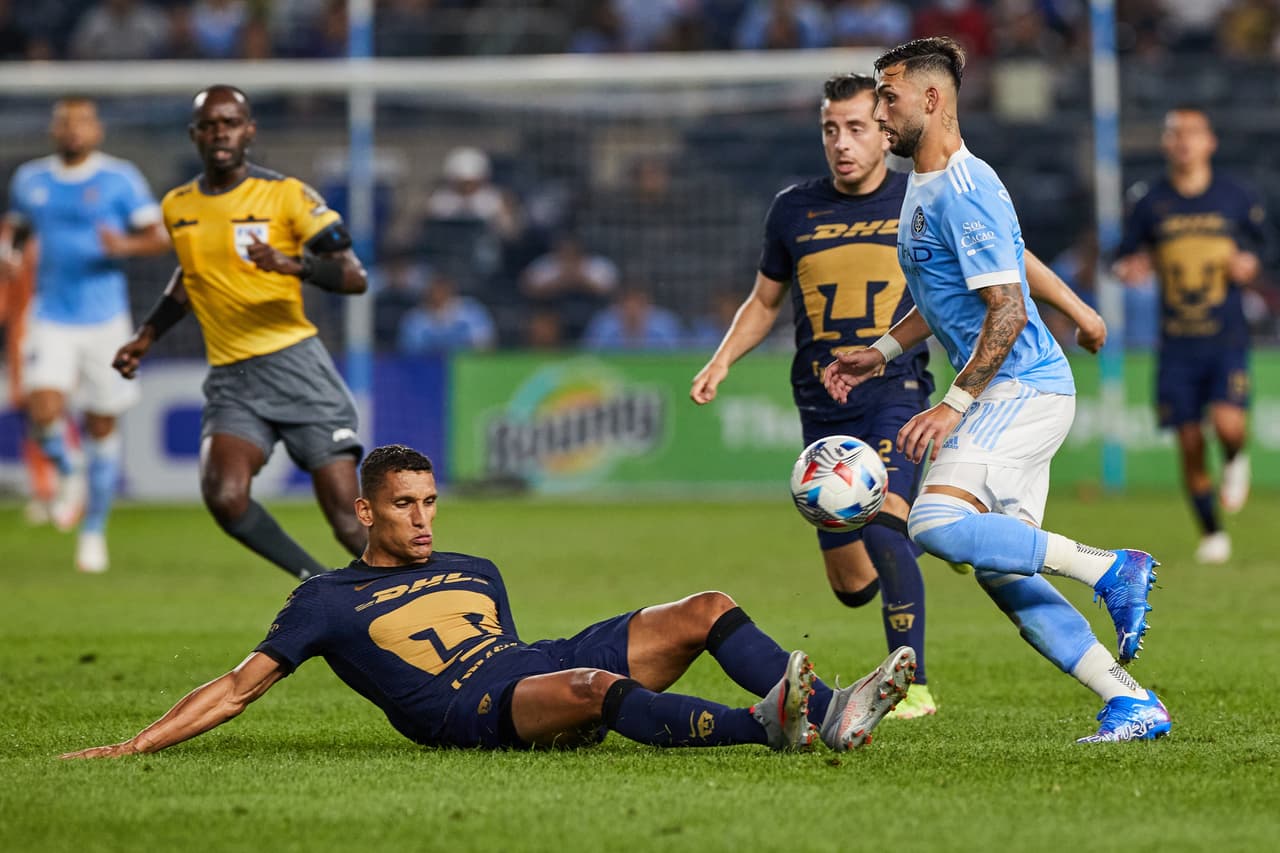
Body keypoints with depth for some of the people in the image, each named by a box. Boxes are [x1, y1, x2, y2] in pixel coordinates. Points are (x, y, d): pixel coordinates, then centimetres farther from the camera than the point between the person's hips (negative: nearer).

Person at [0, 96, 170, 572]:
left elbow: (159, 237, -4)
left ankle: (93, 532, 21)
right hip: (51, 321, 1)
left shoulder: (120, 179, -3)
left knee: (102, 426, 5)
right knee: (43, 411, -20)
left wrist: (126, 246, -25)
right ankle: (71, 474, 12)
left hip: (105, 319, -1)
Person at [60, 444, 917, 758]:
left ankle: (831, 712, -24)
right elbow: (239, 687, 8)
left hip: (546, 665, 7)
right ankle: (767, 726, -51)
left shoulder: (476, 572, 30)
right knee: (593, 687, -40)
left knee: (707, 610, -8)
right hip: (469, 714, -7)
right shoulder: (328, 601, 12)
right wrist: (133, 747, 1)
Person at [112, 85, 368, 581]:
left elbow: (354, 277, -7)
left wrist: (292, 265, -23)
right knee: (225, 498, -23)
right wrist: (147, 335, 23)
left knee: (348, 517, -10)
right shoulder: (177, 207, 11)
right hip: (230, 380, 3)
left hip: (295, 365, -3)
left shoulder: (286, 194, -3)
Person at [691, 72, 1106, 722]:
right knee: (851, 584, 3)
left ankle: (913, 685, -20)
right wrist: (722, 360, 6)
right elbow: (764, 302, 20)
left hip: (895, 392, -3)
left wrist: (1076, 309, 15)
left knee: (883, 522, -28)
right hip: (822, 405, 3)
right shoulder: (794, 210, 7)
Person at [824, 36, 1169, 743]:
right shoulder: (923, 187, 17)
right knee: (1000, 571, 5)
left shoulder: (964, 191, -15)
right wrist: (881, 353, 20)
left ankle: (1110, 570, -19)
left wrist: (953, 405, -25)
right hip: (1010, 396, 10)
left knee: (936, 523, -27)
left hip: (1022, 388, -10)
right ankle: (1132, 705, 5)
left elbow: (1008, 310, -21)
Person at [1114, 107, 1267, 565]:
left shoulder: (1238, 199, 3)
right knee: (1189, 442, 1)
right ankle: (1211, 534, 17)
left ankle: (1235, 461, 15)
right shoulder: (1151, 205, 4)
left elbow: (1261, 249, 14)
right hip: (1176, 342, 1)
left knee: (1228, 423, -22)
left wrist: (1250, 265, -8)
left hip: (1227, 338, -1)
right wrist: (1129, 269, -12)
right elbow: (1124, 259, 11)